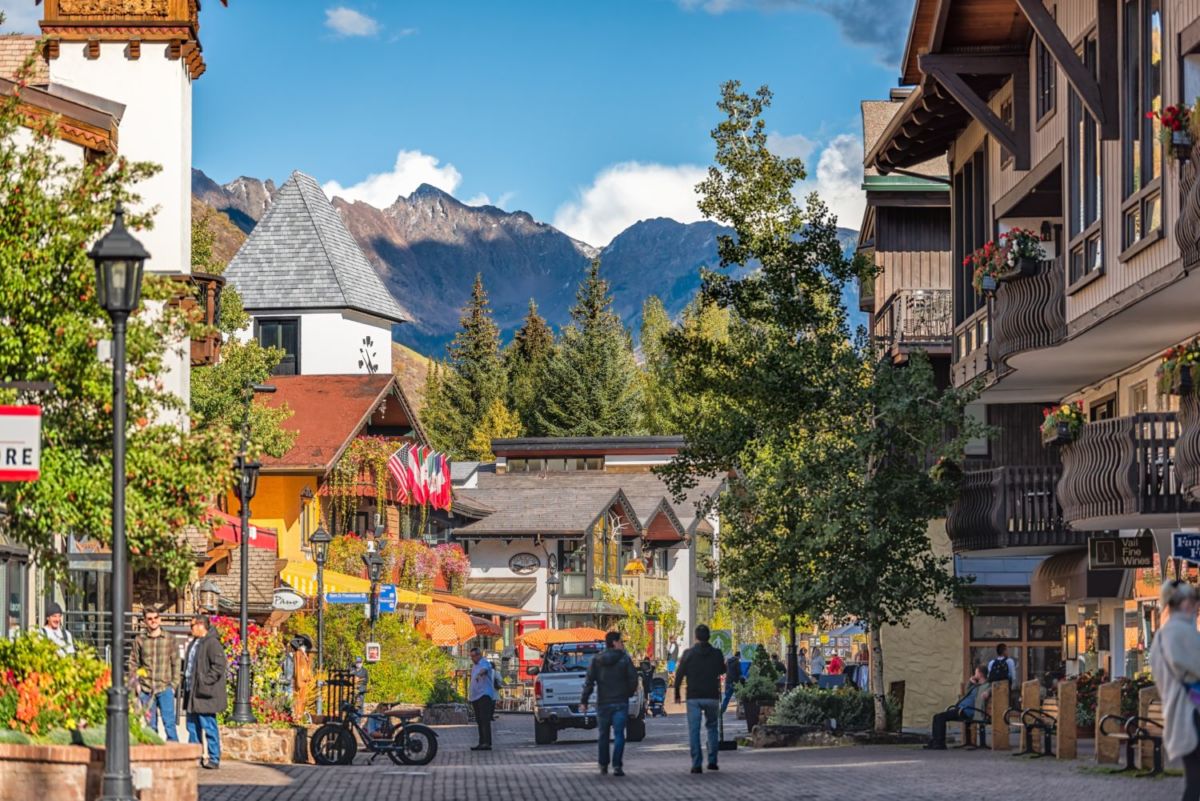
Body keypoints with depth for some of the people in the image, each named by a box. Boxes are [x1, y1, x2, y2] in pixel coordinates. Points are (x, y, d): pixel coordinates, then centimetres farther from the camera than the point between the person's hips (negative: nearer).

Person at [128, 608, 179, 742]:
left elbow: (176, 663, 6)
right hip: (146, 690, 1)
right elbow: (133, 663, 9)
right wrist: (136, 684, -1)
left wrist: (174, 684, -2)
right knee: (150, 725, 7)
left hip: (165, 688, -1)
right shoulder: (139, 640, 5)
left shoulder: (170, 639, 4)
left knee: (169, 723, -7)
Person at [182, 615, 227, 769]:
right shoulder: (194, 643, 17)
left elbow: (219, 665, -20)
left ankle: (214, 758, -2)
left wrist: (205, 681, -21)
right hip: (192, 692, 10)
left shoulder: (212, 643, -14)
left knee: (208, 726, -7)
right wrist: (186, 684, 16)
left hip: (205, 693, -10)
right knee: (192, 726, 13)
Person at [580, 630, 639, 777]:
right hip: (620, 703, -2)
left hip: (603, 703, 2)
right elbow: (633, 679, -7)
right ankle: (617, 766, -14)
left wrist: (584, 701, -2)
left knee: (603, 735, 15)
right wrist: (629, 693, 11)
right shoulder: (624, 659, -5)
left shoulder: (596, 660, 1)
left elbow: (589, 682, -3)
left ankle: (603, 765, 23)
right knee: (619, 734, -4)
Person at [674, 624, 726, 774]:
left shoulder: (689, 654, -6)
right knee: (712, 727, 17)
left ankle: (696, 764, -8)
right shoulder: (716, 653, -2)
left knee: (694, 730, 0)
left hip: (694, 698, -2)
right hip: (712, 696, 2)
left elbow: (679, 675, -2)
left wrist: (677, 694, 8)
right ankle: (712, 761, 14)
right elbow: (722, 671, 15)